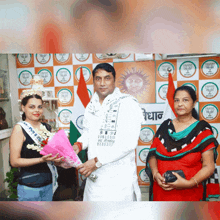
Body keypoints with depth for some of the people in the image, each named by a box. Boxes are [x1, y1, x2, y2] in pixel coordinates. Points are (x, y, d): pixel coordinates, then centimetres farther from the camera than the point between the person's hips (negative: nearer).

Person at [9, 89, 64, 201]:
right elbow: (14, 161, -15)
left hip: (48, 184, 6)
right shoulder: (19, 129, -10)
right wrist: (41, 159, -24)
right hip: (29, 187, -6)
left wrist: (58, 159, -3)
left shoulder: (46, 127, 7)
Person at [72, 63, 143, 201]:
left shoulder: (128, 104, -12)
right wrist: (79, 145, 1)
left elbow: (129, 143, -20)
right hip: (94, 174, 6)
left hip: (118, 177, -6)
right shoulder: (92, 105, 10)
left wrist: (97, 161, -19)